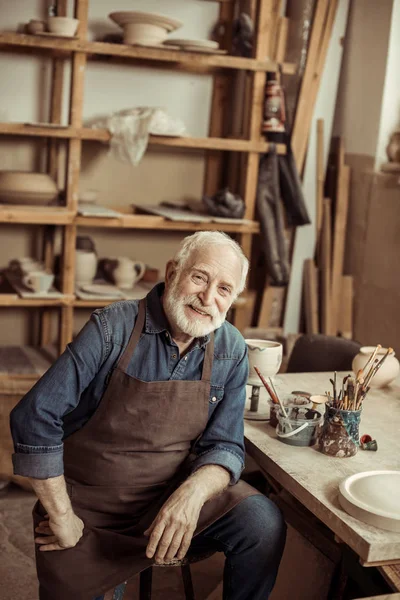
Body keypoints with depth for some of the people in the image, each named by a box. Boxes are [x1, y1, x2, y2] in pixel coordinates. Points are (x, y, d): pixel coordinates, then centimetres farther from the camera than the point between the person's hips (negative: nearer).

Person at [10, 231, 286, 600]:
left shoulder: (231, 351, -5)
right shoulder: (113, 328, -17)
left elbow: (225, 445, -4)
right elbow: (35, 418, -19)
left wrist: (193, 492, -26)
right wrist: (62, 518, -17)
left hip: (176, 496, 3)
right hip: (89, 507, -2)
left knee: (263, 523, -18)